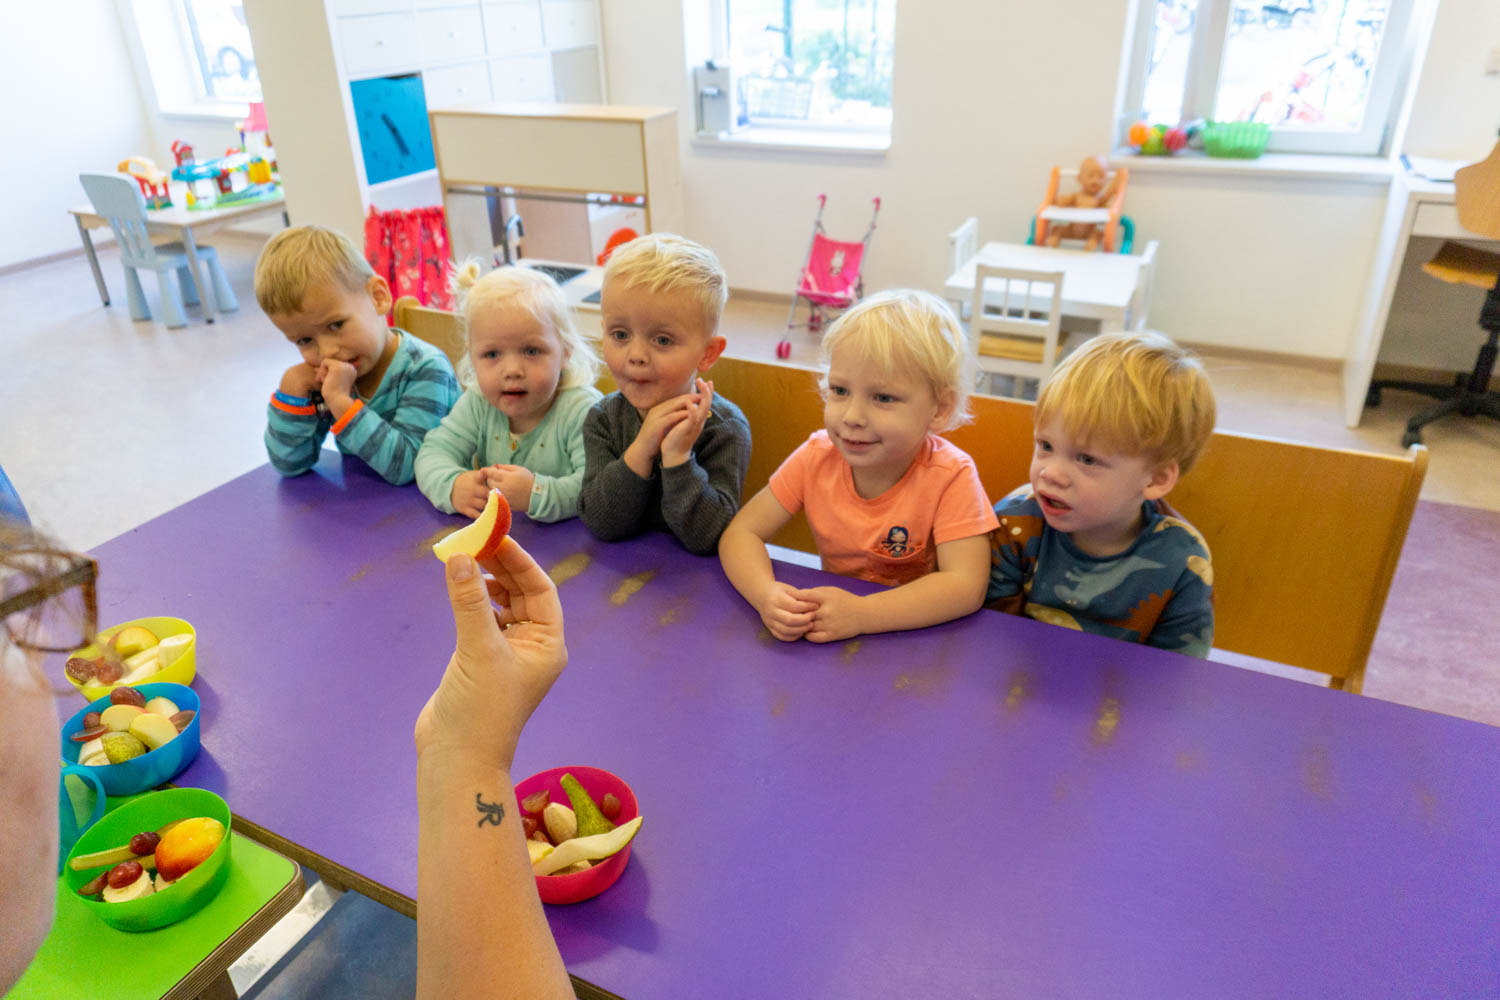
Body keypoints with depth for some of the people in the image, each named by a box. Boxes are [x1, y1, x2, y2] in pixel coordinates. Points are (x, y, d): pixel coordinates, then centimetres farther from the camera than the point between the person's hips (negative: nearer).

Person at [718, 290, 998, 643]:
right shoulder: (817, 457, -10)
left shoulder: (950, 477, -19)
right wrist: (766, 595, -29)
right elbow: (742, 533, -9)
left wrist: (860, 613, -37)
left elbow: (966, 586, -27)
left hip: (918, 636, -3)